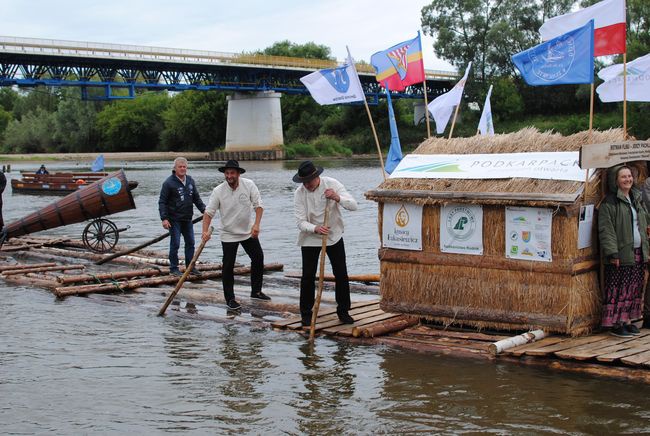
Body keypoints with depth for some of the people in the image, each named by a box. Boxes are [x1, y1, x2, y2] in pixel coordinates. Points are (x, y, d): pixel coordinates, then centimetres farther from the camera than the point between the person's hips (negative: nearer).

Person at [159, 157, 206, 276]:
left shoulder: (190, 181, 9)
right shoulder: (169, 182, -9)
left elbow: (197, 198, 17)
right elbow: (162, 202, -9)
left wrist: (204, 210, 4)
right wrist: (164, 218, -17)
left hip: (187, 219, 6)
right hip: (174, 219, -6)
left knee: (190, 243, 10)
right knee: (175, 244, -2)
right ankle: (174, 268, 8)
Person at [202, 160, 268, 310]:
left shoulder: (249, 185, -12)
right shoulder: (218, 191, -16)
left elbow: (258, 205, -10)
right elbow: (209, 212, -15)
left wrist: (256, 224, -23)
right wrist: (205, 231, -28)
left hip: (248, 232, 3)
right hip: (228, 234, -3)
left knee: (258, 258, 10)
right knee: (228, 266, -4)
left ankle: (256, 291, 28)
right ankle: (230, 299, 8)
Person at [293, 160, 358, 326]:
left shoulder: (332, 184, -14)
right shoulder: (299, 193, -16)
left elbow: (353, 205, -18)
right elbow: (301, 222, -19)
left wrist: (337, 198, -37)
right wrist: (315, 228, -38)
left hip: (334, 236, 1)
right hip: (310, 239, -1)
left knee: (341, 275, 2)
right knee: (308, 276, -2)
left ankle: (343, 311, 16)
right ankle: (306, 313, 11)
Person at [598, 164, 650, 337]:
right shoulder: (609, 202, -9)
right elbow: (606, 229, -14)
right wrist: (612, 253, -19)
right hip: (621, 254, -7)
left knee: (634, 288, 11)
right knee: (618, 290, -4)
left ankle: (627, 320, 20)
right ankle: (615, 323, 4)